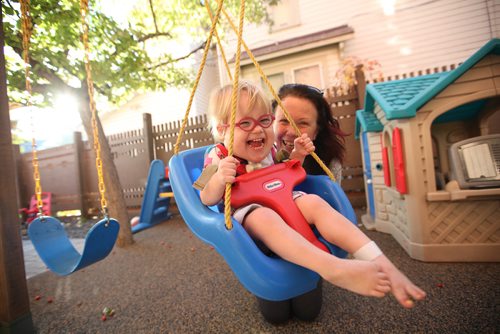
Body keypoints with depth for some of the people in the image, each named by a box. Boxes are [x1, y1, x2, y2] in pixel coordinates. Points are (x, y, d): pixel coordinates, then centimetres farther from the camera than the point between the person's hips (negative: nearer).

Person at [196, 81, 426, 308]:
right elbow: (207, 199, -10)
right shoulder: (218, 157, -8)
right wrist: (219, 180, -33)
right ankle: (333, 268, -54)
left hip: (280, 202, 5)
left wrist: (297, 156, 4)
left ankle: (381, 264, -28)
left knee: (314, 202, -21)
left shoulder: (269, 149, 7)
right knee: (264, 217, -39)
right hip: (246, 213, -4)